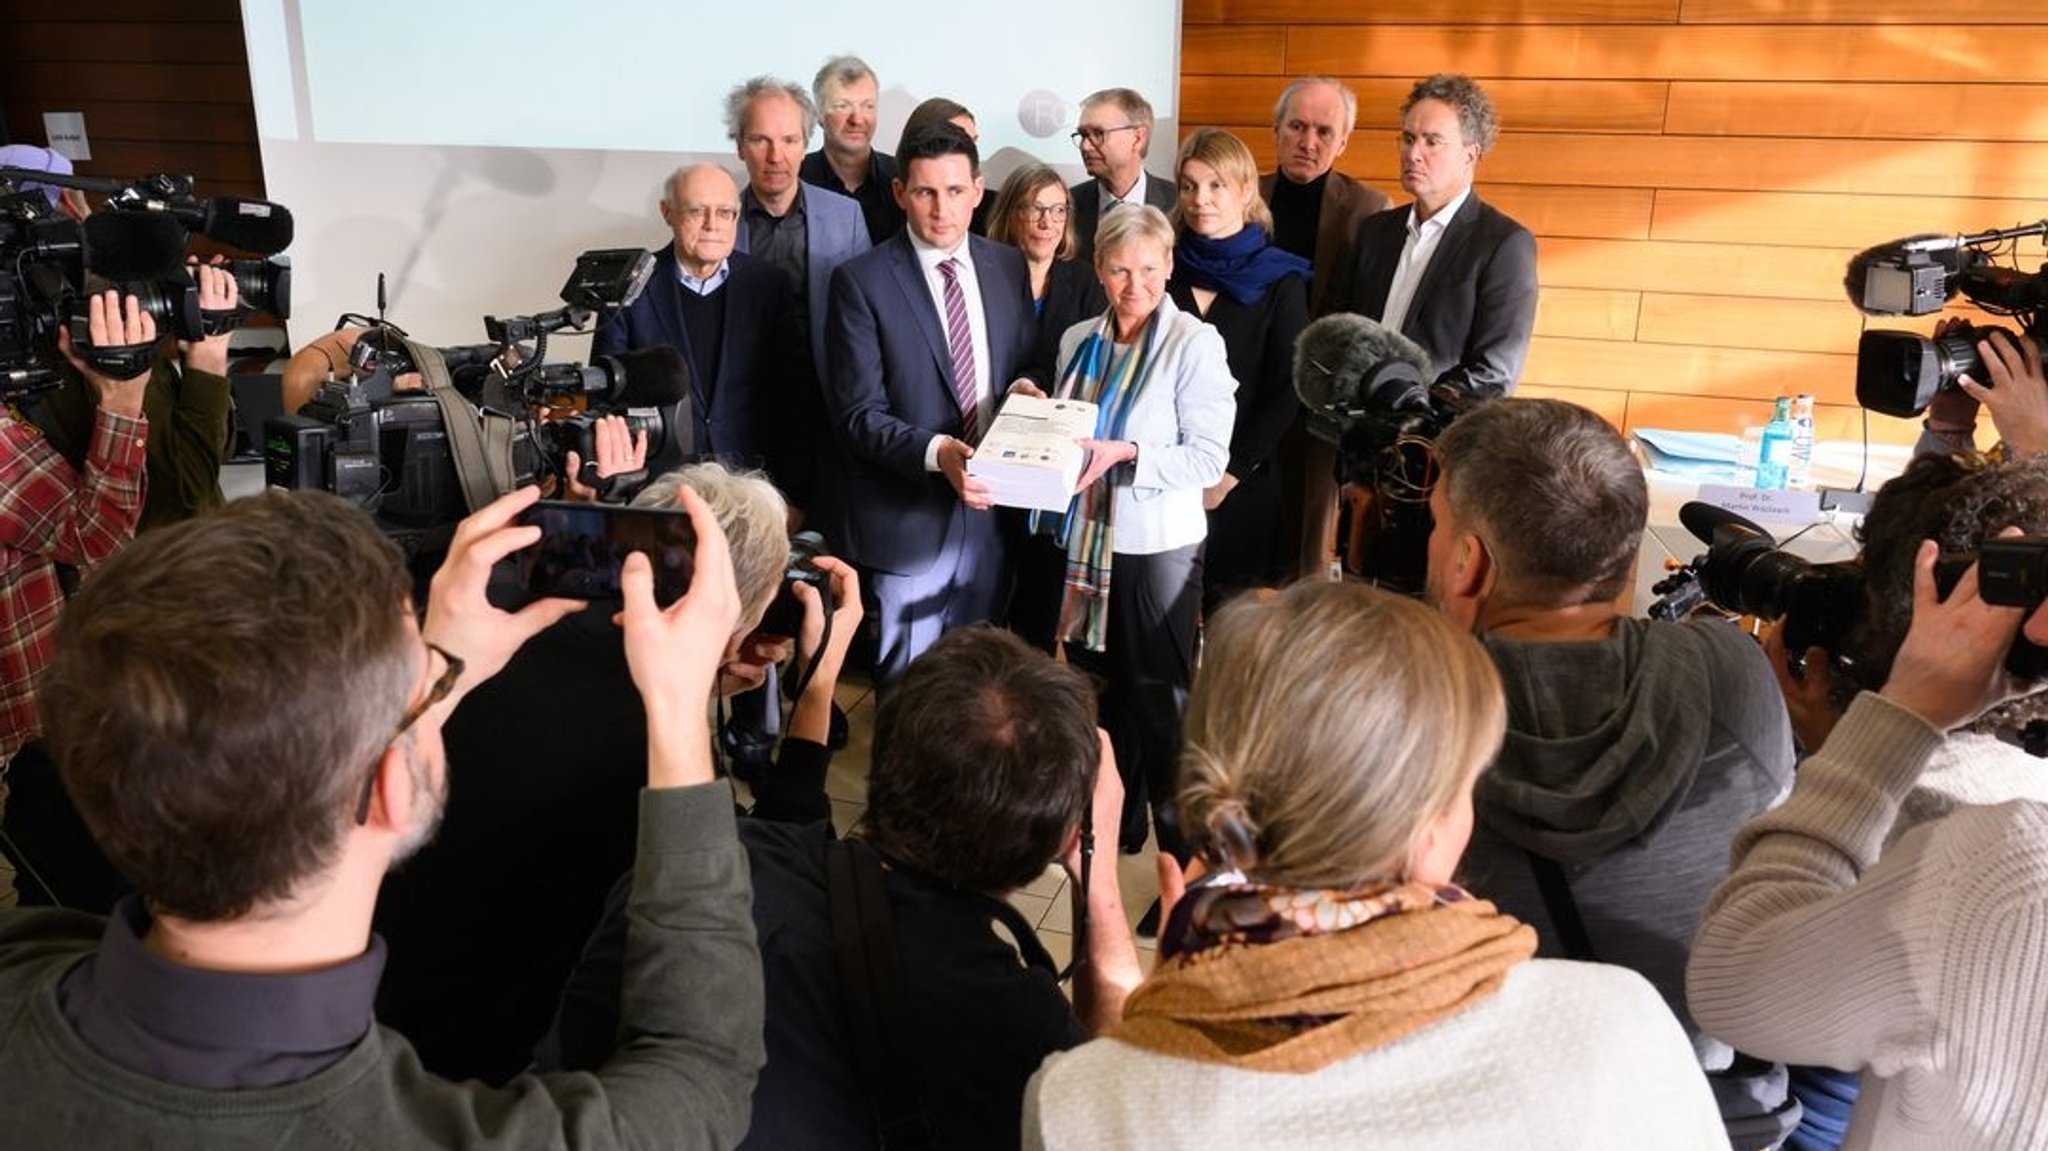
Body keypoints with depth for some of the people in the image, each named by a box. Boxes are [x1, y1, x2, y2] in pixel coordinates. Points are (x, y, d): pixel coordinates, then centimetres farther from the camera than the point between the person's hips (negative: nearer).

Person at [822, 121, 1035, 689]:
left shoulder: (1008, 267, 6)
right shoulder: (862, 281, -9)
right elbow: (858, 414, -13)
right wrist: (934, 452, -28)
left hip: (992, 507, 4)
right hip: (909, 515, -4)